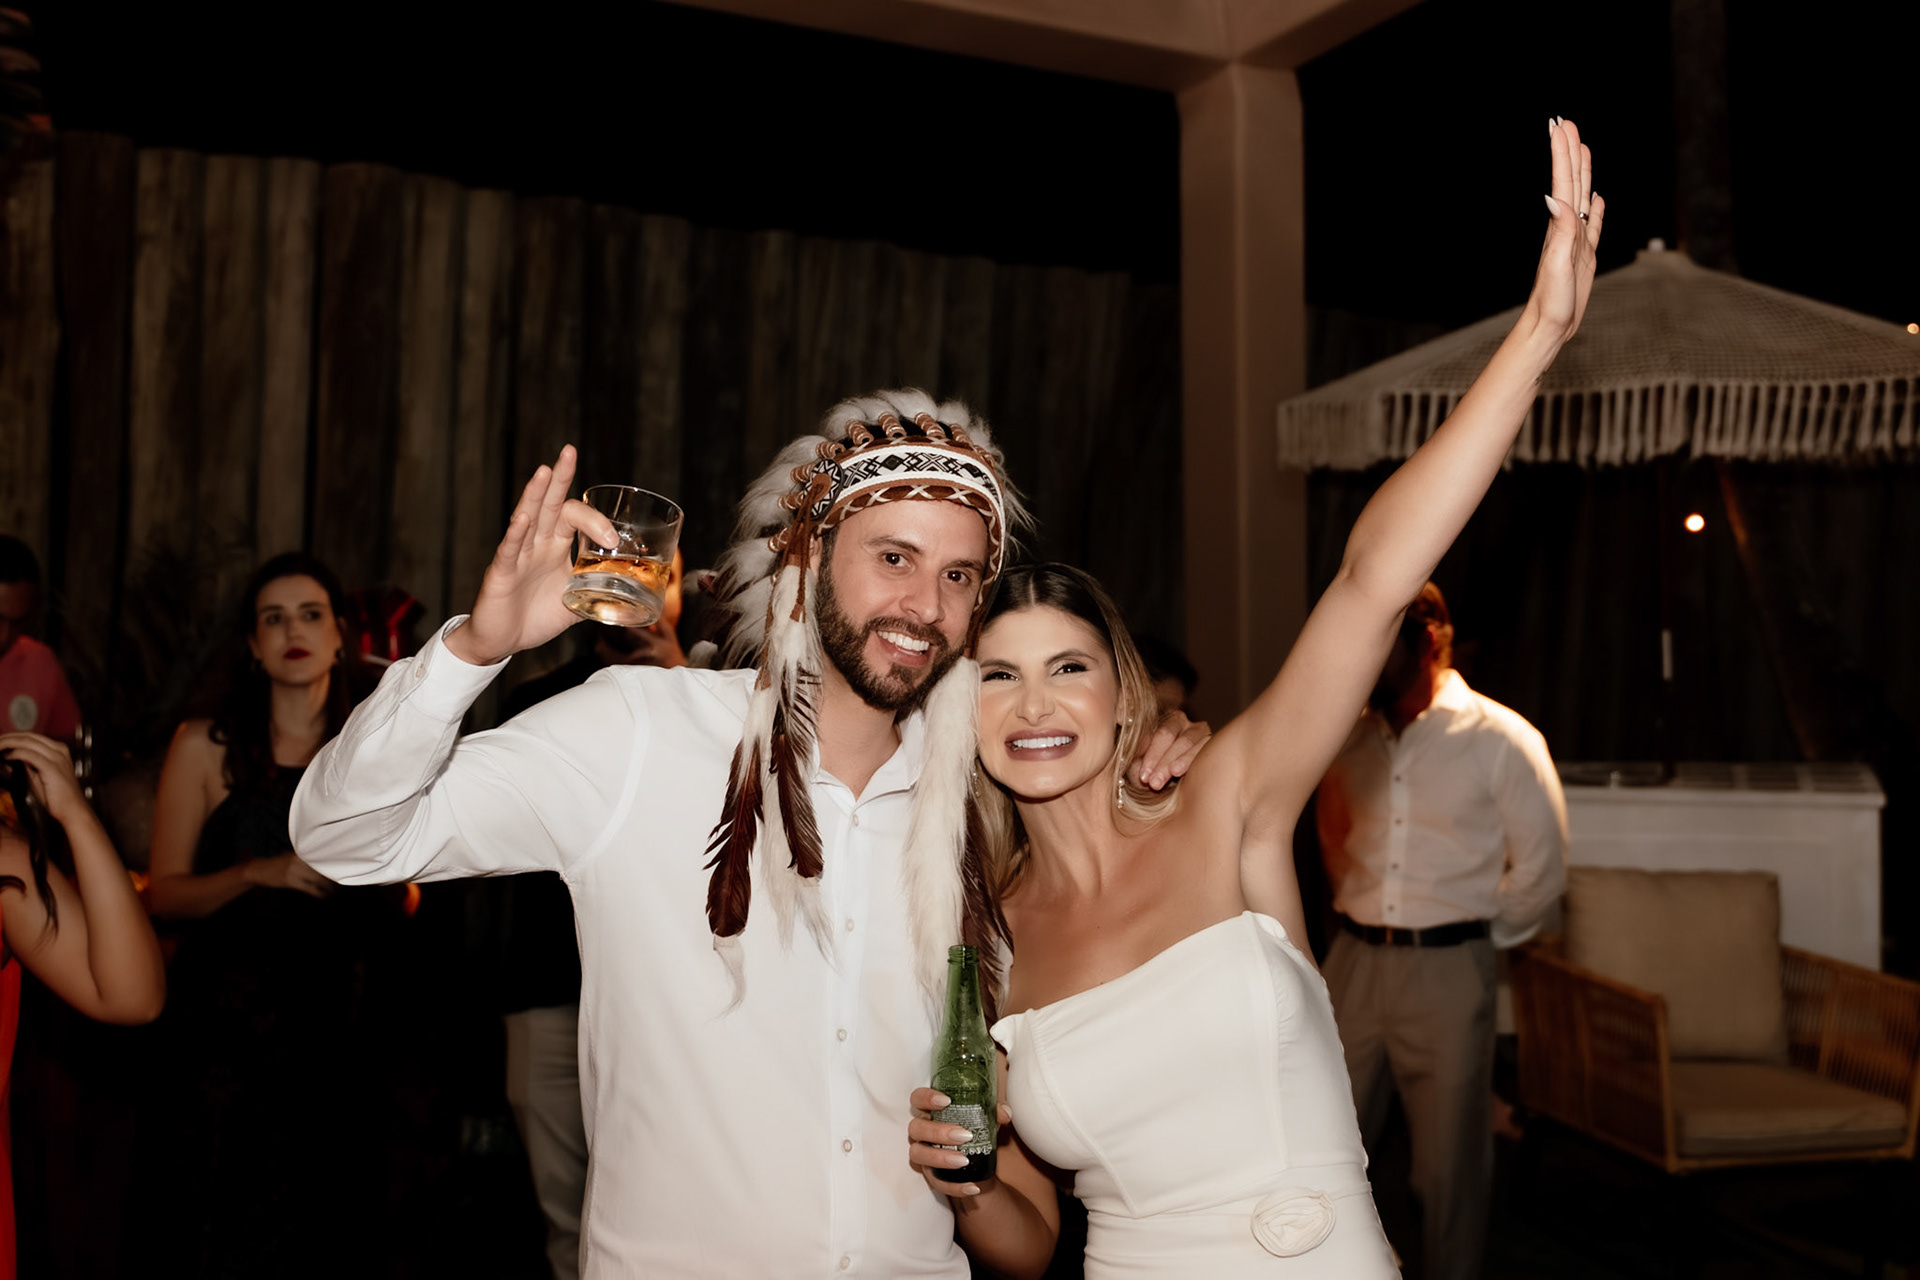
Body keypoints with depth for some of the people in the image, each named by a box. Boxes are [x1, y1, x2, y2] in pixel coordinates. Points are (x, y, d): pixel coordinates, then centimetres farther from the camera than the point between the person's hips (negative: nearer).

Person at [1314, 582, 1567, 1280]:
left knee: (1451, 1161, 7)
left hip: (1447, 972, -4)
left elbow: (1541, 868, -2)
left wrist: (1474, 935, 3)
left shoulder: (1501, 741, -7)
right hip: (1354, 964, 4)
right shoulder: (1351, 739, 6)